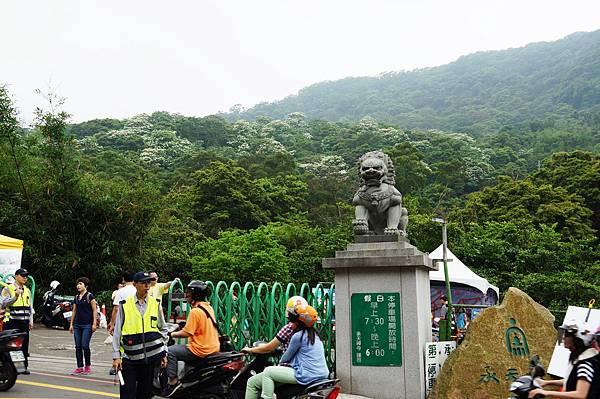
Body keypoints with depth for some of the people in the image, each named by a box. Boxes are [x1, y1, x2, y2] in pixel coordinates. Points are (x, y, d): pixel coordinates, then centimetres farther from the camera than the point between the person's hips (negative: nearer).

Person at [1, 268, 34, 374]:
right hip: (12, 322, -5)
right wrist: (15, 296, -21)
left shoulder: (27, 291, 19)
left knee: (24, 345, 5)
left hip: (24, 323, 5)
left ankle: (24, 366, 10)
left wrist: (31, 320, 13)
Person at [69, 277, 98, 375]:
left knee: (85, 346, -7)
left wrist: (94, 323, -12)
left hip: (87, 325, -6)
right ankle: (79, 367, 10)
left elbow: (94, 310, -7)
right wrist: (71, 324, 14)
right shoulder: (76, 297, 13)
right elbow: (74, 311, 17)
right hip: (77, 325, 6)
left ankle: (88, 366, 10)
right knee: (78, 346, 5)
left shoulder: (90, 296, -5)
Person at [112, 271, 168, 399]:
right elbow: (117, 332, 2)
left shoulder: (155, 304, 5)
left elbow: (163, 330, 10)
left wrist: (164, 354, 7)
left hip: (151, 356, 2)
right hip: (129, 357, -2)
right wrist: (116, 356, -3)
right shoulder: (125, 305, -1)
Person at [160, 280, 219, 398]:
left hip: (200, 350, -9)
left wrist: (173, 334, -2)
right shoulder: (208, 307, 9)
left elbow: (186, 333, -19)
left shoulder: (195, 311, -18)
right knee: (185, 347, 32)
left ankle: (173, 382, -5)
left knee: (170, 351, -4)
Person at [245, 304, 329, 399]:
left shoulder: (298, 336, -9)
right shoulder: (315, 334, 15)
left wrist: (280, 363, 23)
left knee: (268, 371, -4)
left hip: (307, 376, -9)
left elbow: (286, 357, 3)